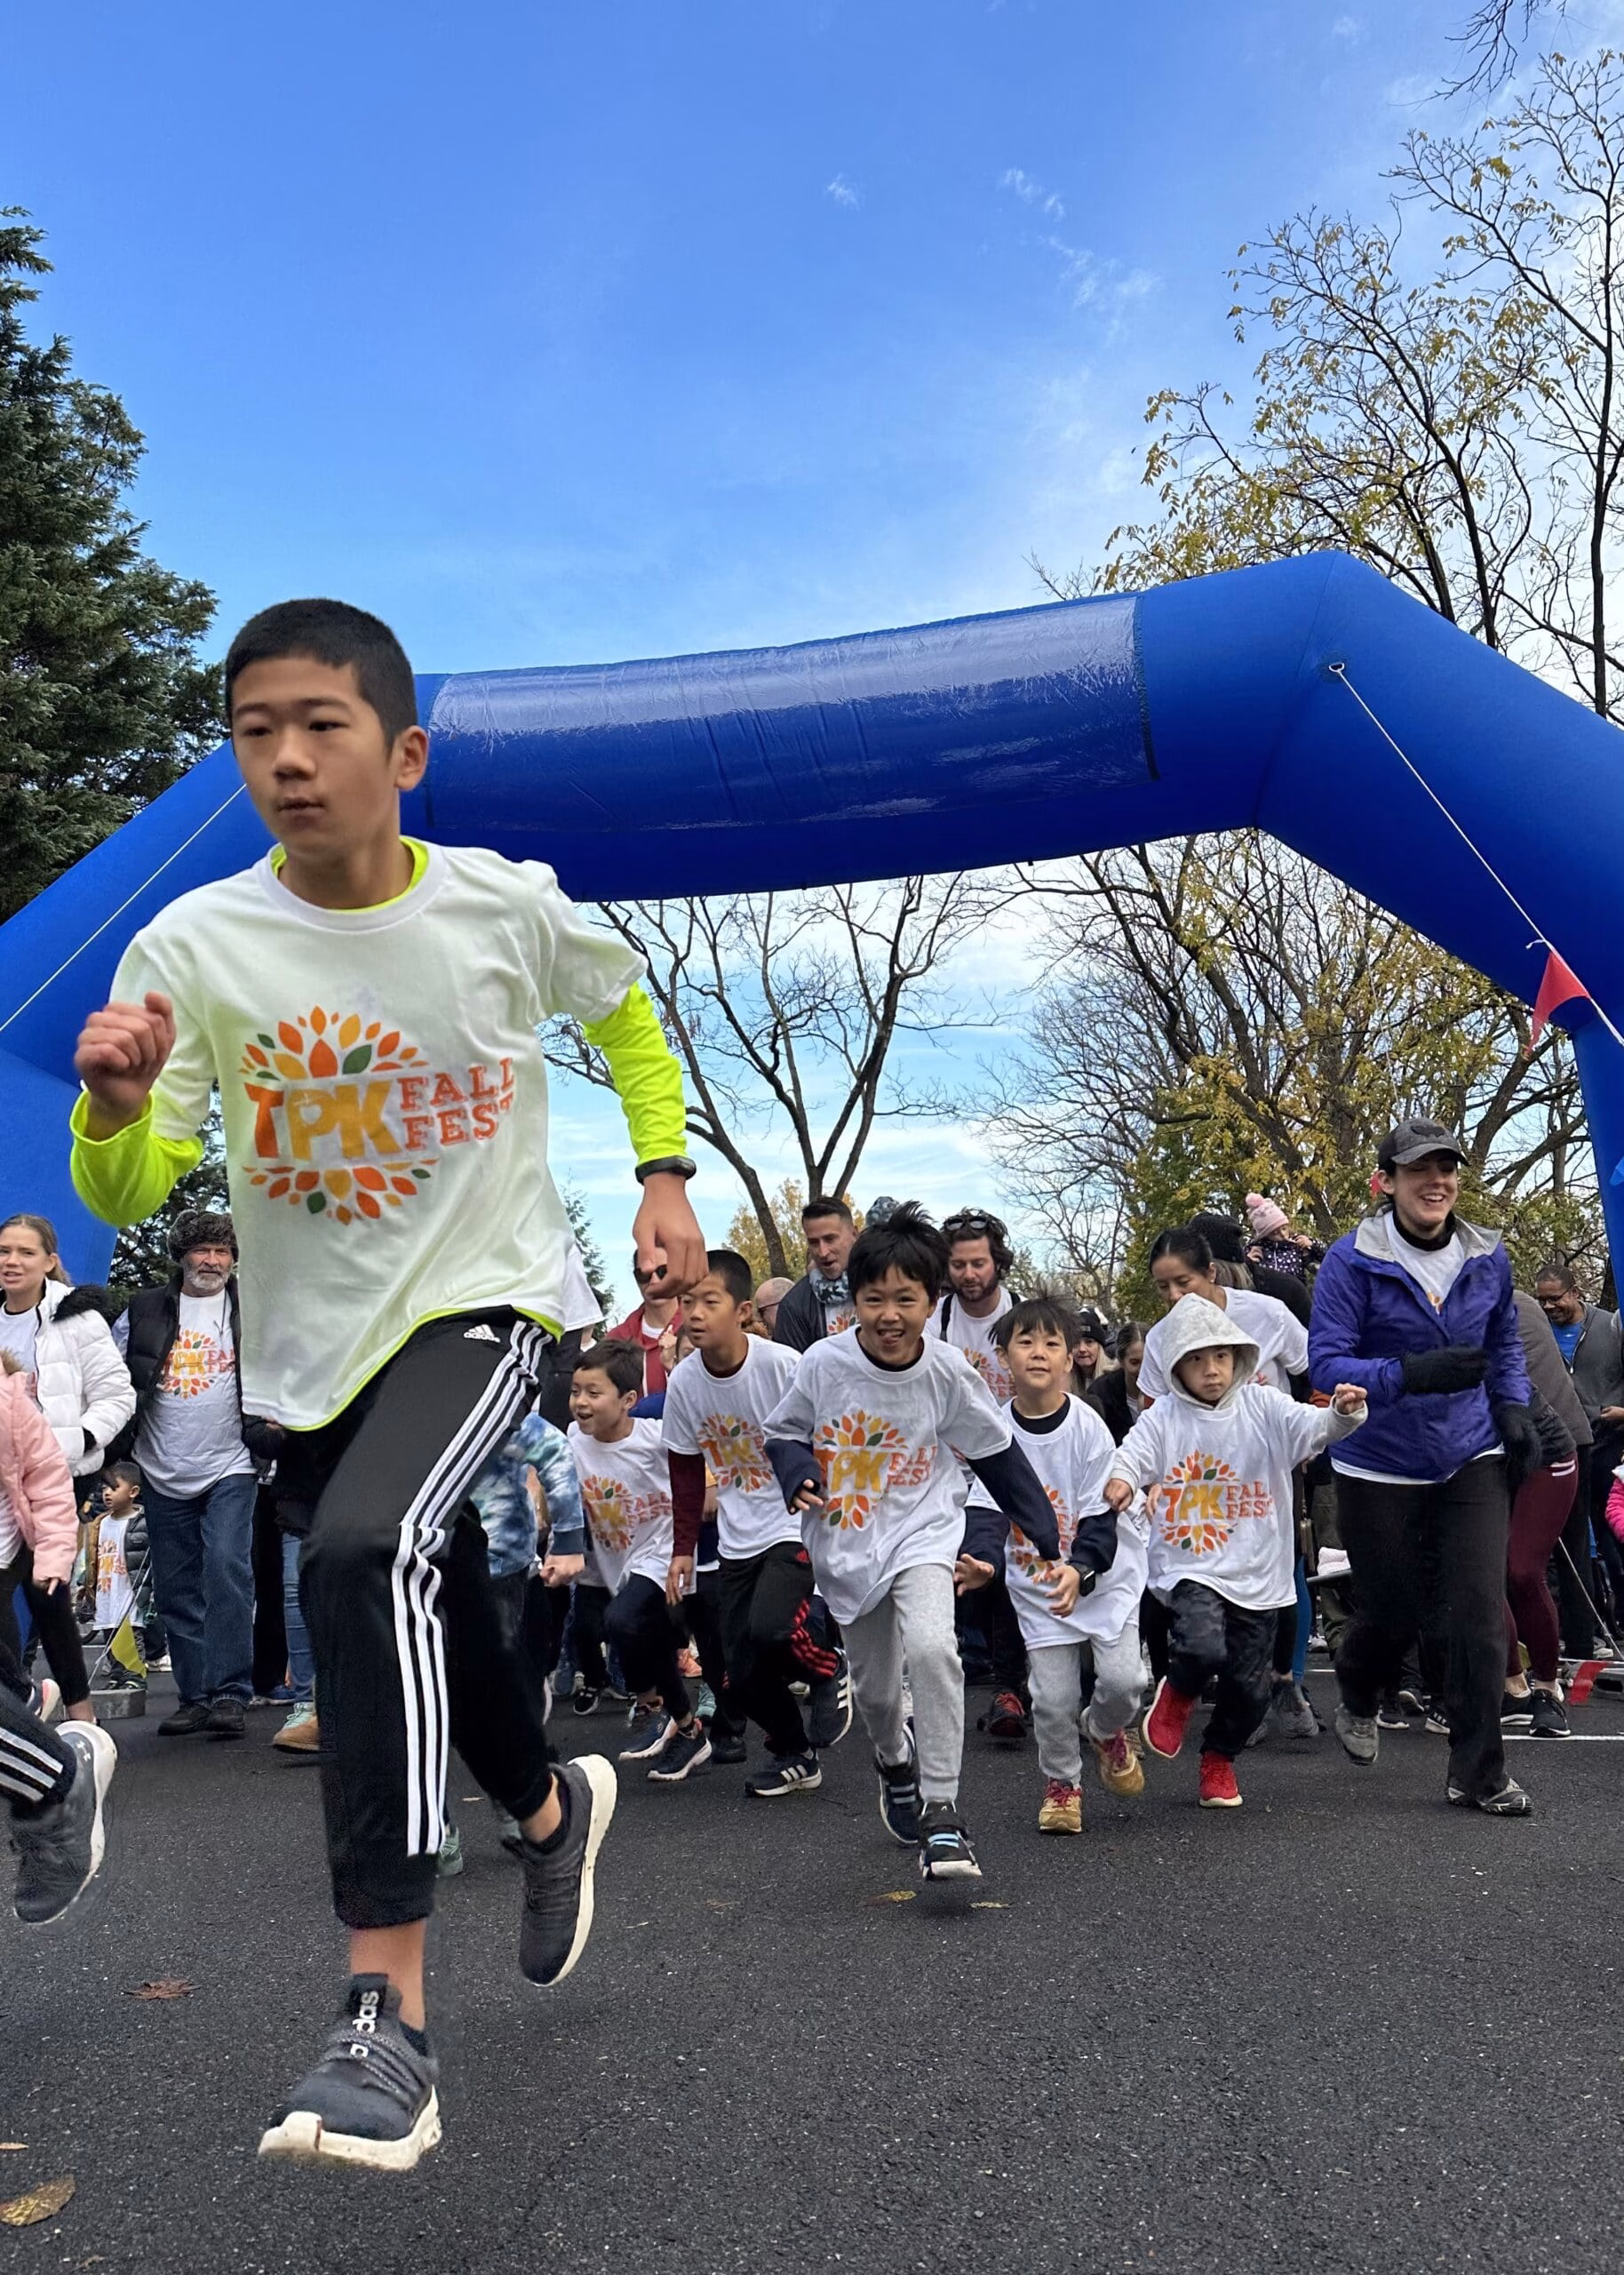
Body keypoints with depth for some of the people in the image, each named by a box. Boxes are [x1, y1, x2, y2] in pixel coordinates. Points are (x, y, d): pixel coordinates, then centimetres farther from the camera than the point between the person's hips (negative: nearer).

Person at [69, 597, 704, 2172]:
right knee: (428, 1622, 17)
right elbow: (126, 1200, -10)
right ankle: (553, 1808, 50)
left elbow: (626, 1021, 10)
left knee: (367, 1552, -30)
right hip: (305, 1342, 4)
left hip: (481, 1298, -3)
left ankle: (388, 2017, -23)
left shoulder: (510, 905, -11)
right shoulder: (191, 946, -11)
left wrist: (662, 1177, 1)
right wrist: (115, 1105, -31)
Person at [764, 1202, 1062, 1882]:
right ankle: (896, 1758, 51)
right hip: (845, 1542, 2)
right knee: (873, 1685, 14)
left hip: (922, 1533, -2)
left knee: (931, 1648, -28)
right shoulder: (823, 1364, -15)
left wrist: (1044, 1534, 5)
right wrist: (799, 1478, -20)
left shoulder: (948, 1373, -14)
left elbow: (998, 1453, 0)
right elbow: (782, 1433, 2)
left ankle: (941, 1813, -15)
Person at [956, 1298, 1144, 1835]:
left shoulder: (1088, 1427, -15)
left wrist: (1079, 1570, -30)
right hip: (1036, 1582, 1)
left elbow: (1101, 1517, -14)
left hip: (1104, 1574, -1)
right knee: (1052, 1697, -3)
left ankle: (1103, 1730, 26)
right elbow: (986, 1508, -6)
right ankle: (1061, 1782, 26)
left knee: (1122, 1679, -11)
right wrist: (982, 1559, -26)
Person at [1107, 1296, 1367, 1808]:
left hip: (1257, 1573, 2)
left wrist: (1344, 1412, -33)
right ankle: (1178, 1693, 11)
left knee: (1249, 1687, 7)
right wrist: (1120, 1479, -32)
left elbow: (1314, 1425, -11)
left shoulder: (1262, 1407, 1)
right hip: (1191, 1567, -2)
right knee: (1203, 1647, -27)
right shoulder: (1164, 1418, 0)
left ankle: (1219, 1759, 36)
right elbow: (1133, 1453, -9)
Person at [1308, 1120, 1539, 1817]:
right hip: (1380, 1466, -3)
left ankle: (1479, 1773, 9)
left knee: (1480, 1612, -6)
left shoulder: (1487, 1257, 0)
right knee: (1391, 1609, 11)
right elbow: (1327, 1365, -20)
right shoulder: (1353, 1261, -15)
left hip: (1471, 1459, 3)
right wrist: (1414, 1374, -34)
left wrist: (1513, 1407, 2)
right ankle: (1359, 1698, 46)